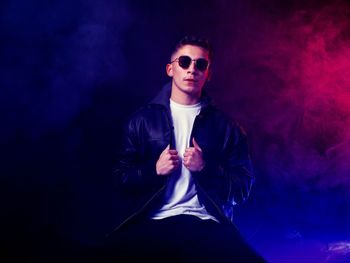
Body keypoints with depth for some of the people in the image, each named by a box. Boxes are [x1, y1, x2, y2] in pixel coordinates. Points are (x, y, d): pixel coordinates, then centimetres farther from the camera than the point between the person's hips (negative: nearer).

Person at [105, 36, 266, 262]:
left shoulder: (225, 125, 12)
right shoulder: (143, 120, 12)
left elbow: (243, 188, 9)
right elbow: (122, 179, 14)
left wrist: (205, 169, -8)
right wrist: (155, 170, -5)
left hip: (207, 225, 0)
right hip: (154, 223, 0)